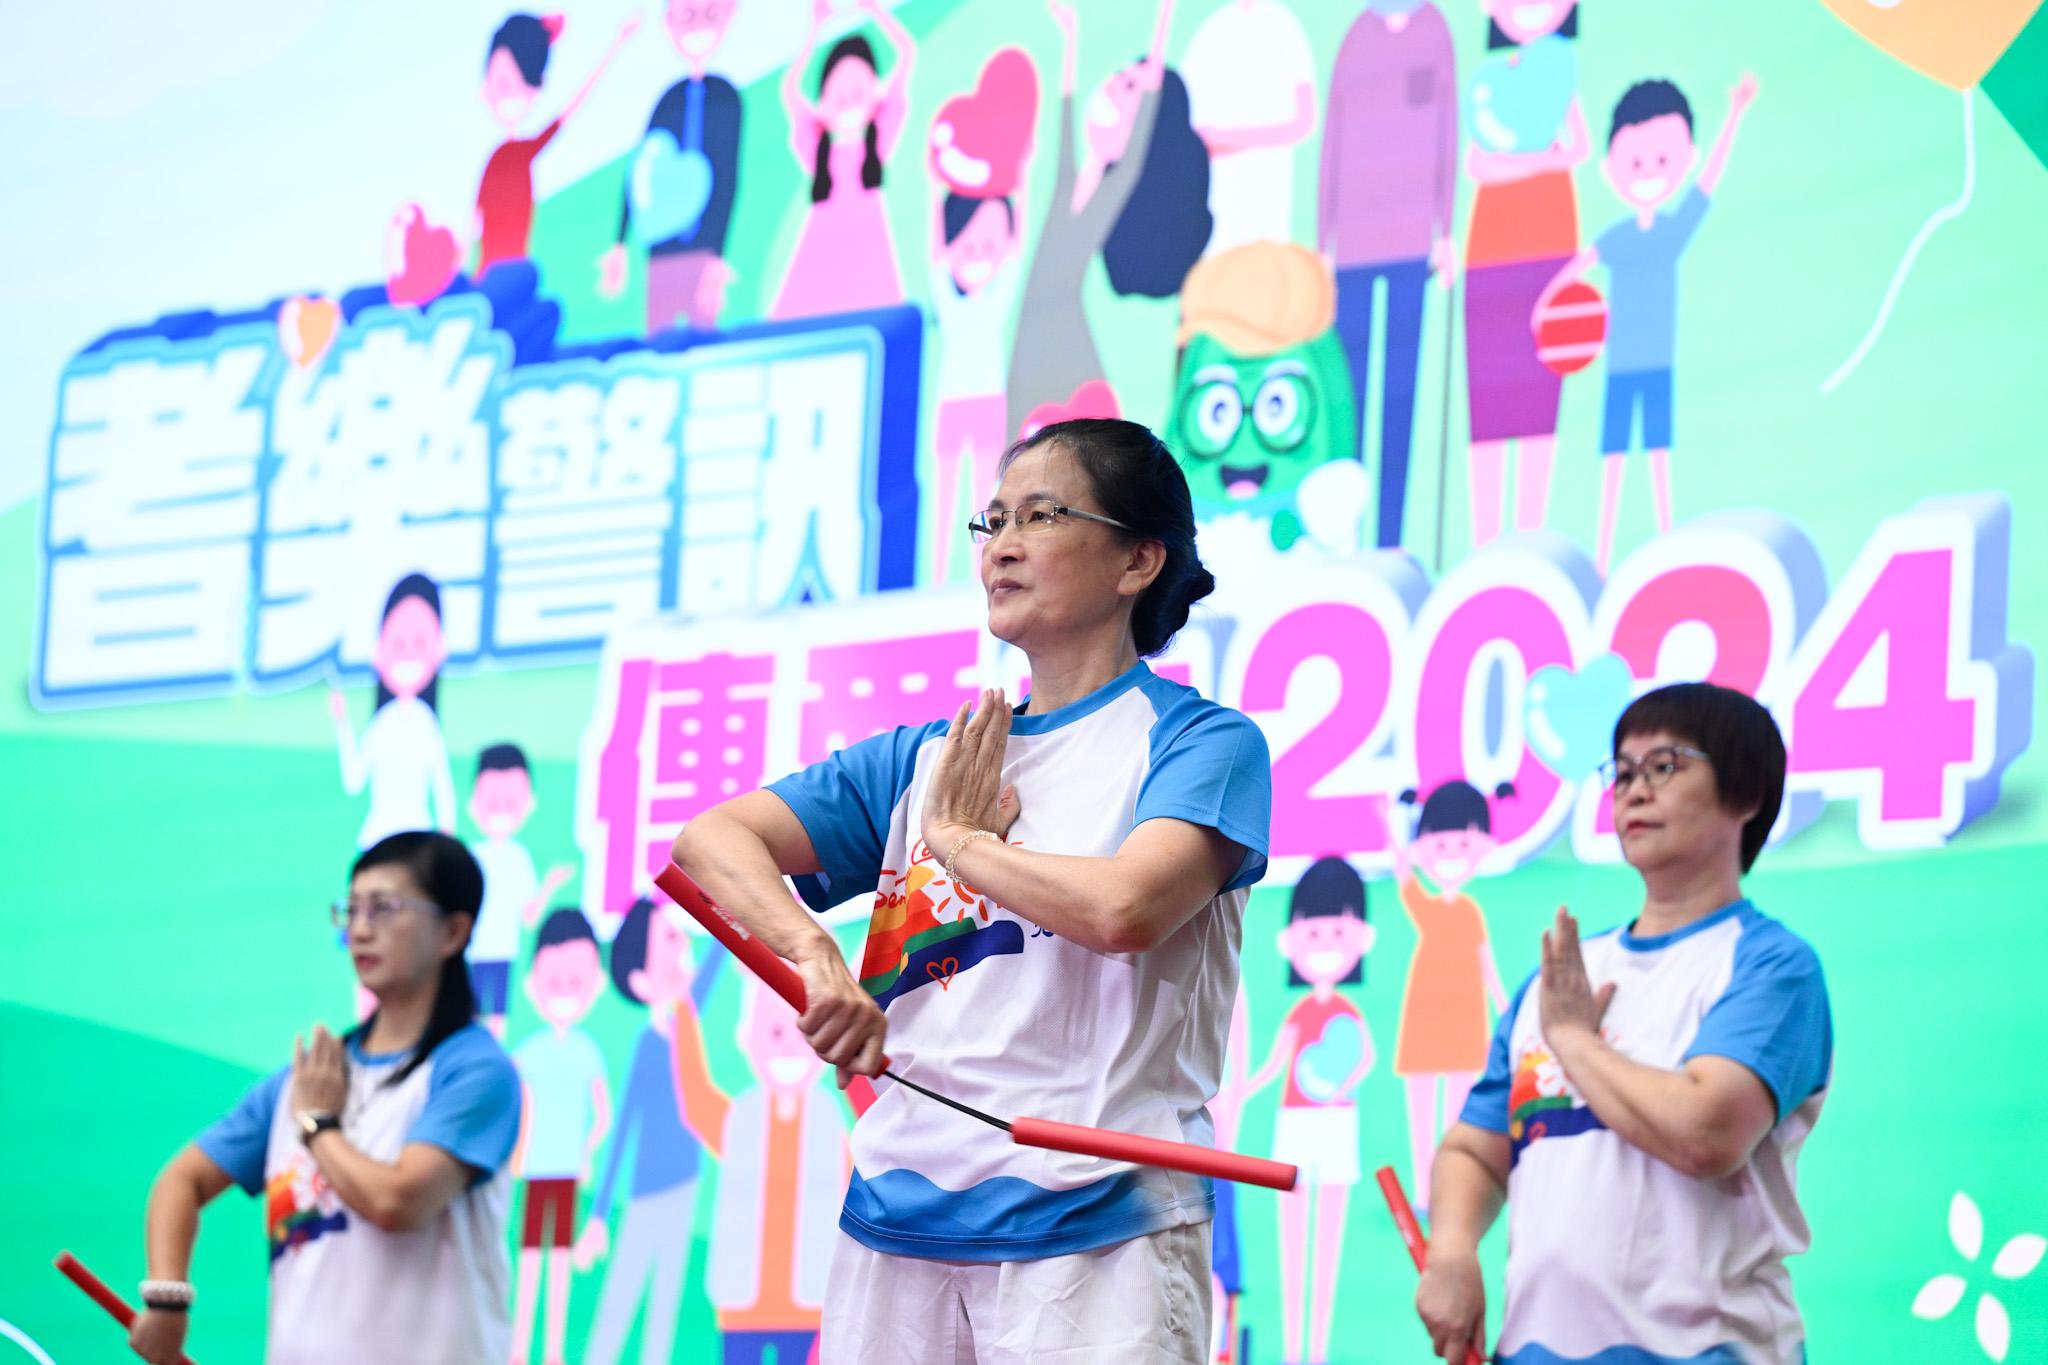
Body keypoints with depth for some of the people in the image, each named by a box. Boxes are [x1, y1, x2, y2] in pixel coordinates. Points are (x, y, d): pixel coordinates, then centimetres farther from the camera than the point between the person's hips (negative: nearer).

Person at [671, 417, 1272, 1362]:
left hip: (1092, 1238, -5)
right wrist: (811, 953, -15)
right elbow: (711, 841, 5)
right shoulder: (924, 759, 17)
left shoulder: (1201, 741, 1)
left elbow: (1124, 908, -18)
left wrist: (962, 839, -1)